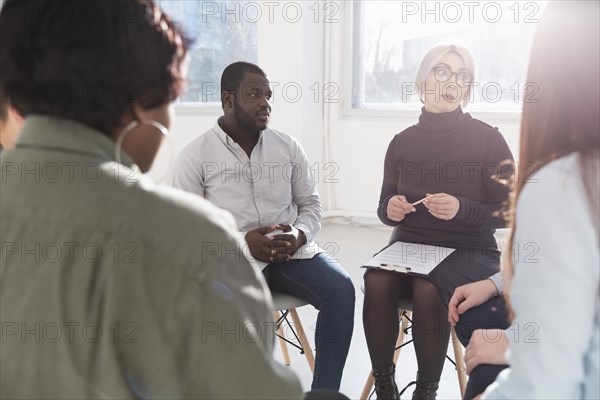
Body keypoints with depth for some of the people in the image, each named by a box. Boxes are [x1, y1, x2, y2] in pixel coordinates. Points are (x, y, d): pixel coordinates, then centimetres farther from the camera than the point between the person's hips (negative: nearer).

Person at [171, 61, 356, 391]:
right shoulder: (194, 156, 2)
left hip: (292, 251, 3)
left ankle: (325, 392, -9)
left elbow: (310, 203, 14)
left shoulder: (287, 145, 11)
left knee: (340, 288, -24)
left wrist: (299, 234, -9)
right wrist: (241, 242, -16)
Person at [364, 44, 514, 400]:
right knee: (376, 282, -28)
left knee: (428, 289, -33)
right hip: (409, 245, 3)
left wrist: (462, 209, -22)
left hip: (470, 251, -2)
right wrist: (390, 208, -12)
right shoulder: (403, 141, 4)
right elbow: (385, 207, 12)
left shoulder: (488, 139, -5)